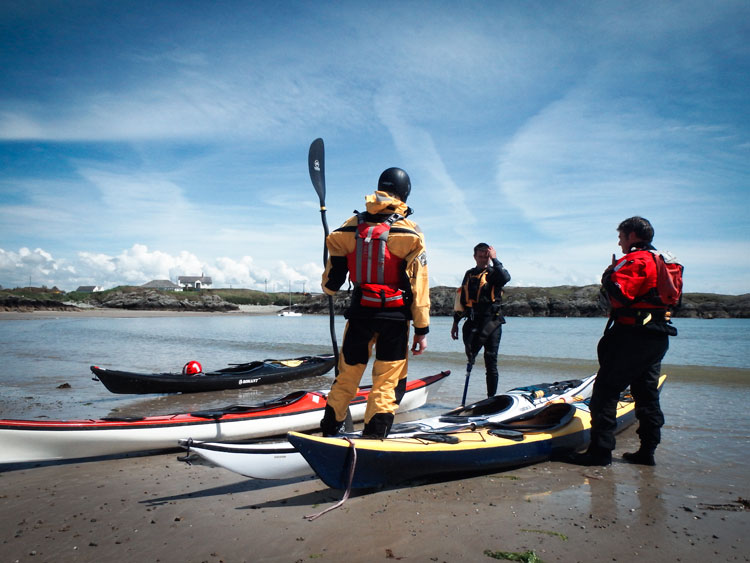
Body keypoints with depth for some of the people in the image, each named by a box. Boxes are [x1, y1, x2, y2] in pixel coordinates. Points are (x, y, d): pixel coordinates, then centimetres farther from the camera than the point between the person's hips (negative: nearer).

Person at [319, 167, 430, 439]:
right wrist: (422, 329, -3)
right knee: (387, 385, 5)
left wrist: (329, 286, 30)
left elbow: (331, 284, 6)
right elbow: (418, 286, -9)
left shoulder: (349, 227, 3)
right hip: (395, 317, -3)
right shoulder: (410, 233, -6)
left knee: (346, 377, 16)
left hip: (359, 313, 3)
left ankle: (328, 433, 27)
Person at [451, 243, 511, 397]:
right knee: (470, 354, -11)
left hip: (491, 322, -3)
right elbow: (461, 299, 20)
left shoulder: (494, 273, 4)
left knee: (491, 362, -1)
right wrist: (456, 322, 18)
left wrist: (494, 259, -14)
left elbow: (505, 278, -22)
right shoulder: (469, 274, 17)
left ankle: (491, 398, 5)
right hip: (473, 322, 4)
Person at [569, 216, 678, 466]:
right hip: (658, 336, 10)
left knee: (606, 389, -6)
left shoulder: (634, 261, -11)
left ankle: (600, 450, -6)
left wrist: (608, 275, -6)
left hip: (633, 335, -10)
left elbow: (620, 294, -23)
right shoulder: (660, 261, 19)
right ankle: (647, 451, 19)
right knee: (647, 393, 14)